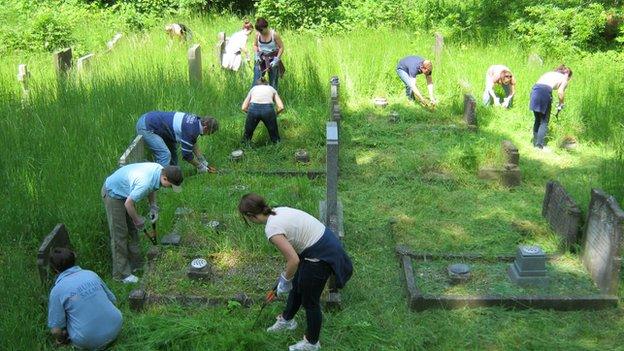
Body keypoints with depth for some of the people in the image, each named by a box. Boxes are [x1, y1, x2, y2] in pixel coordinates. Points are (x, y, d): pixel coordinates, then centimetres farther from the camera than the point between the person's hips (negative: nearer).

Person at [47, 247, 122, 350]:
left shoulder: (57, 290, -8)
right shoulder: (91, 274, 4)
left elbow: (56, 329, -8)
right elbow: (113, 300, 15)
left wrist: (60, 339, 14)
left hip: (88, 342, -3)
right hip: (115, 330, 3)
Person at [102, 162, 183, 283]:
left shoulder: (160, 169, -13)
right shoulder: (145, 183, -39)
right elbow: (128, 204, -28)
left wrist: (153, 207, -1)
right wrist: (138, 220, -12)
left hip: (124, 191, 9)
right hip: (113, 194, -9)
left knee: (132, 229, 16)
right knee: (120, 234, -4)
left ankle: (135, 263, 28)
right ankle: (121, 273, 5)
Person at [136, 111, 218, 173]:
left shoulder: (196, 121, 3)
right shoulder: (190, 130, -26)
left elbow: (194, 145, 18)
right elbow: (186, 155, -15)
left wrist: (205, 164, 19)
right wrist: (201, 167, -1)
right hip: (145, 127, -11)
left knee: (172, 148, 17)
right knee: (165, 154, -16)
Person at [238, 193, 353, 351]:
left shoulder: (272, 229, -24)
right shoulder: (277, 211, 3)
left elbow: (294, 260, -25)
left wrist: (285, 280, -6)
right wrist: (287, 273, 26)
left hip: (321, 255, -9)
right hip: (323, 239, 9)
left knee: (309, 300, 13)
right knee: (297, 285, 29)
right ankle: (286, 319, 54)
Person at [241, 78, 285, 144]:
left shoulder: (253, 88, 34)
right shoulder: (272, 89, 33)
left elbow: (244, 108, 22)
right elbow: (281, 107, 16)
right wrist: (274, 114, 34)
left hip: (253, 109, 1)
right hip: (268, 109, -1)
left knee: (247, 135, 21)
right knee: (275, 137, 16)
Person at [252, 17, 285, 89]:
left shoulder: (274, 34, -15)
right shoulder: (258, 35, -5)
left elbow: (281, 47, -9)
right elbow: (255, 45, 14)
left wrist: (276, 60, -16)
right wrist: (256, 55, -3)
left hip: (272, 60, -3)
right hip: (261, 59, 3)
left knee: (273, 82, 5)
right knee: (256, 80, -4)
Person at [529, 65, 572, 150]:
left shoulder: (550, 73, 31)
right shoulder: (564, 79, 14)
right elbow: (560, 92, -4)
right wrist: (561, 104, 12)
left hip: (535, 89, 6)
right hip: (545, 91, -6)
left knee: (537, 120, 19)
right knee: (544, 121, 6)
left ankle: (535, 143, 24)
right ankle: (539, 145, 3)